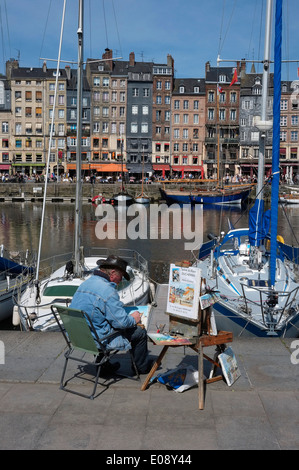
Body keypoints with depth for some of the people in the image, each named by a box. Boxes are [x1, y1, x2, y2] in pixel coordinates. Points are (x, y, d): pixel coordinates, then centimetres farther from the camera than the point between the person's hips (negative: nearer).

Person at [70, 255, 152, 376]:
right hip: (97, 340, -8)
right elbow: (121, 322, -21)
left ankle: (103, 366, 38)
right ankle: (142, 367, 30)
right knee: (140, 332, 7)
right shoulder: (108, 291, -21)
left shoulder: (85, 283, 7)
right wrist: (133, 319, 1)